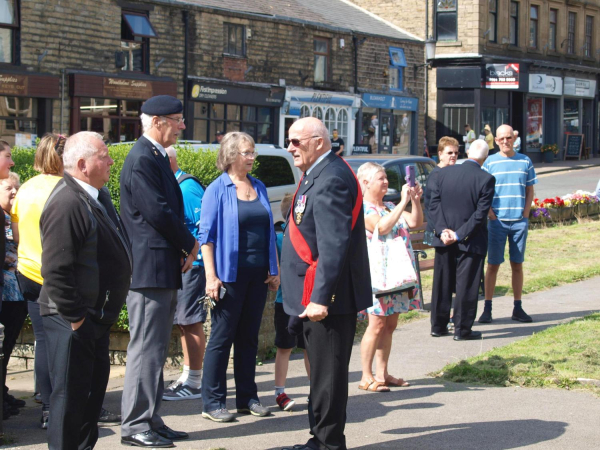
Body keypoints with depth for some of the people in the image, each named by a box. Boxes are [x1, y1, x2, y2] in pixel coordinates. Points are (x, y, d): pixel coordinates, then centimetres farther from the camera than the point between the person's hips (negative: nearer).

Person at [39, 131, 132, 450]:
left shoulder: (97, 195, 8)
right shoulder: (66, 203, -23)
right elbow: (56, 269, -27)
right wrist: (75, 317, -22)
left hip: (97, 314, 10)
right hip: (74, 321, -10)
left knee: (94, 386, 20)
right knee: (70, 394, -1)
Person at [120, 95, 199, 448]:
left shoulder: (157, 157, 17)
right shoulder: (142, 160, -15)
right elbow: (158, 212, -22)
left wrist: (185, 246, 4)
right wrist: (190, 244, -8)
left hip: (165, 271, 11)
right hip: (150, 269, -11)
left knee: (156, 349, 14)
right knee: (146, 348, -6)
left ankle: (151, 420, 21)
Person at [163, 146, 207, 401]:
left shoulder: (187, 189, -15)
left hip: (190, 264, -10)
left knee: (191, 321, -5)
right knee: (184, 322, 14)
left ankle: (193, 383, 0)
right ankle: (187, 378, 22)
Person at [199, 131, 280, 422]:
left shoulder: (259, 188, 12)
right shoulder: (218, 189, -6)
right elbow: (207, 235, -9)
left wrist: (274, 270, 11)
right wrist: (211, 276, -16)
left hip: (257, 275, 6)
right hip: (230, 275, -6)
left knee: (249, 336, 11)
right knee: (222, 337, -2)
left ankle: (247, 397, 18)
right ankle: (212, 402, 3)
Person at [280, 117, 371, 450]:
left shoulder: (331, 179, -18)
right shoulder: (318, 175, 16)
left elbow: (334, 245, -25)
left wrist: (320, 298, -27)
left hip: (328, 298, -11)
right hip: (316, 296, 11)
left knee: (327, 373, -3)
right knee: (321, 370, 17)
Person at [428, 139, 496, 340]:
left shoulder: (444, 173, -1)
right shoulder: (486, 179, -11)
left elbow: (434, 205, -3)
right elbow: (480, 214, -14)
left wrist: (443, 230, -7)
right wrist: (459, 235, -12)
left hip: (444, 240, 4)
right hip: (471, 241, -4)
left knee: (442, 284, 13)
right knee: (466, 286, 4)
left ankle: (438, 326, 20)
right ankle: (462, 329, 7)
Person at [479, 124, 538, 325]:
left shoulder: (525, 161, 7)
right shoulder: (490, 162, 1)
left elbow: (530, 191, 11)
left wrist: (525, 214, 0)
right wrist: (491, 215, -9)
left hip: (519, 221, 2)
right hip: (497, 221, -2)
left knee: (517, 264, 7)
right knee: (493, 264, -1)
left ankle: (518, 308, 13)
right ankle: (487, 308, 2)